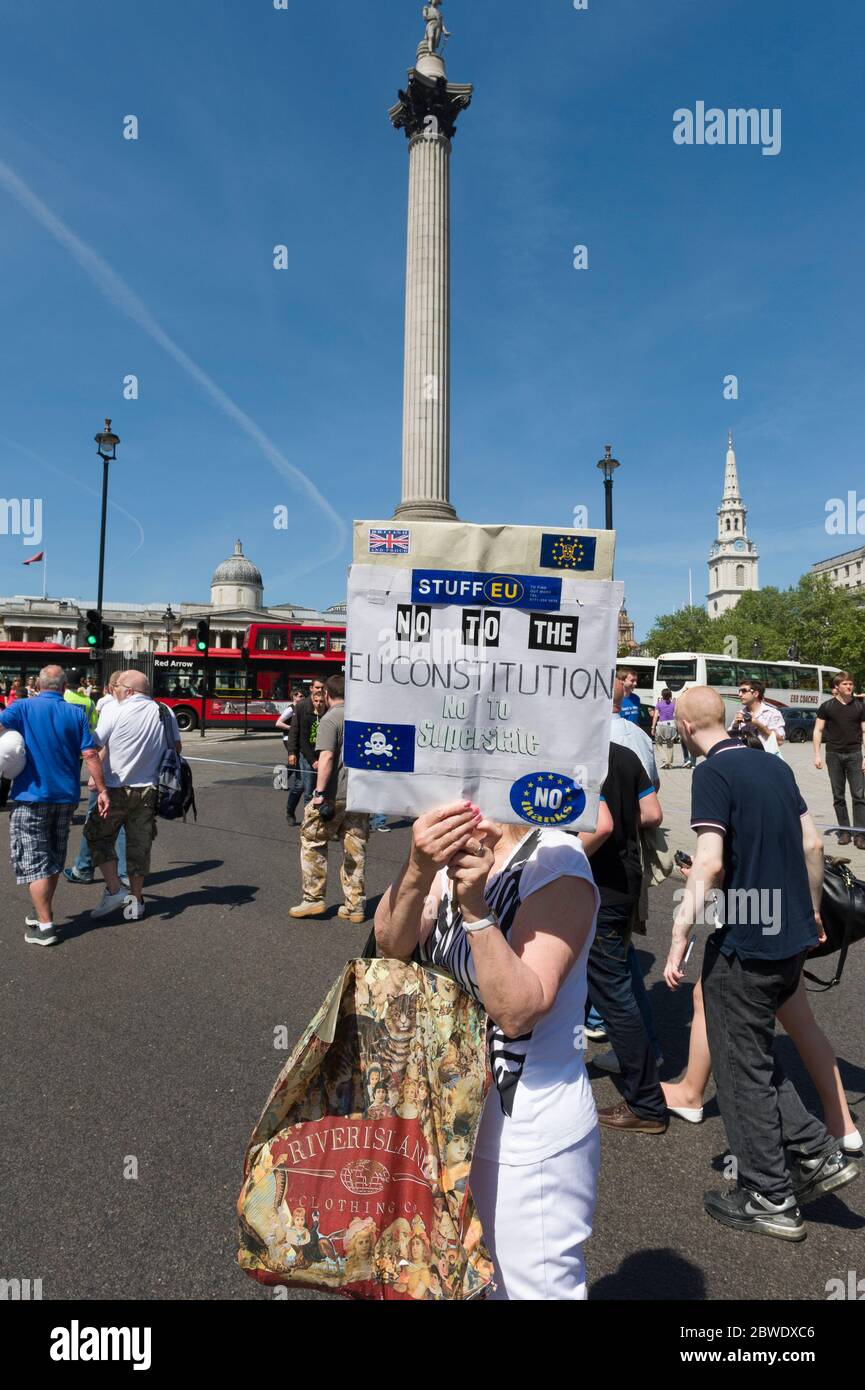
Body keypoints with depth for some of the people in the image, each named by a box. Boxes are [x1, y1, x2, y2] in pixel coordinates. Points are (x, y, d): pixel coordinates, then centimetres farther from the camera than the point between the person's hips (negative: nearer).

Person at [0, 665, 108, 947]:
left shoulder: (24, 707, -5)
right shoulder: (76, 713, 1)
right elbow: (90, 755, -4)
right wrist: (102, 791, -2)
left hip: (32, 796, -4)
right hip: (66, 797, 4)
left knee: (34, 863, 2)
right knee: (53, 860, 18)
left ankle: (45, 926, 0)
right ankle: (43, 914, 30)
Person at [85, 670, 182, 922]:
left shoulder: (114, 710, -11)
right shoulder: (165, 712, 3)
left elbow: (95, 745, -9)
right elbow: (177, 747, 11)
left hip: (117, 788, -4)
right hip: (149, 789, 4)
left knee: (98, 835, 14)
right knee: (140, 843, 13)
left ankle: (114, 889, 4)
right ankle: (136, 901, 20)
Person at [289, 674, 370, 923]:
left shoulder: (330, 719, -10)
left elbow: (326, 757, -21)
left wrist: (319, 792, -20)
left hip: (335, 794, -6)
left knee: (313, 842, 10)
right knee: (355, 849, 11)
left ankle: (313, 898, 13)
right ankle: (355, 906, 16)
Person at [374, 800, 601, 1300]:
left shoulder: (558, 864, -23)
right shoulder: (461, 846, -4)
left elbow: (517, 1011, -27)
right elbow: (392, 943, -18)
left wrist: (475, 906, -39)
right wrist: (418, 871, -36)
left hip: (529, 1137, -6)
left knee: (531, 1284, 14)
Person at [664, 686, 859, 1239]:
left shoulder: (714, 772, -16)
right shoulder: (774, 764, 7)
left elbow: (709, 863, -24)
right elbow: (812, 845, 12)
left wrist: (680, 937, -19)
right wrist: (811, 913, 23)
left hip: (743, 945, -8)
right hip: (791, 939, 8)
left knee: (743, 1069, 8)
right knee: (758, 1057, 25)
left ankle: (771, 1199, 20)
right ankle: (820, 1154, 24)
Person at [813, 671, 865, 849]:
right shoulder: (827, 706, 2)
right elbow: (818, 730, 4)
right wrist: (817, 755, -3)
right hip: (834, 755, 0)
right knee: (839, 796, 7)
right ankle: (844, 831, 16)